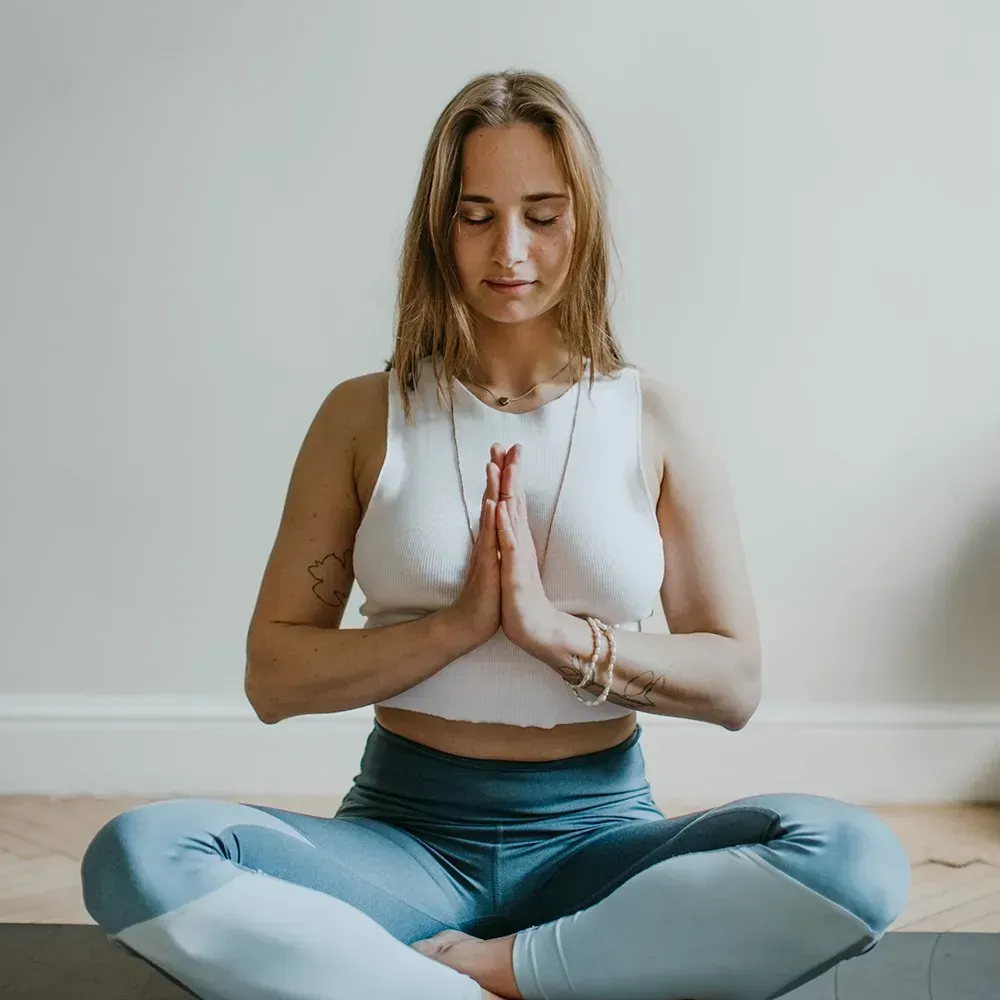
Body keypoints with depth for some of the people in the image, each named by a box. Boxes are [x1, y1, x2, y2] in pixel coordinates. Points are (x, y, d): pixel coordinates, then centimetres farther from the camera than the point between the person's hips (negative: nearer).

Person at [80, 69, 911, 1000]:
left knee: (859, 856, -28)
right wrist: (456, 625, -15)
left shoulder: (655, 419, 3)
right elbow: (273, 676, -1)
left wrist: (558, 632, -16)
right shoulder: (364, 416, 3)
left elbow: (733, 683, 0)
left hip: (596, 835, 1)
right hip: (402, 834, 0)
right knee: (135, 855, -28)